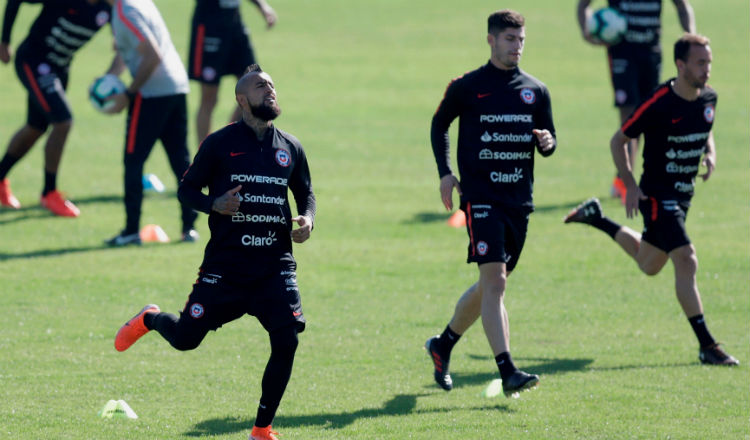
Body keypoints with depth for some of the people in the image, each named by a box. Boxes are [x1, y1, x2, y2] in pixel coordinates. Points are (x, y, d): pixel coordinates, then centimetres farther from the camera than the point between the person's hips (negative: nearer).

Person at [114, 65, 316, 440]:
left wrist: (307, 219, -1)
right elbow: (186, 189, 3)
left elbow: (305, 193, 21)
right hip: (225, 265, -2)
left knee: (286, 341, -13)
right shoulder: (220, 143, -3)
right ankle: (149, 319, 42)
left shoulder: (290, 148, 7)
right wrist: (214, 205, -17)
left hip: (275, 265, 2)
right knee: (185, 338, 3)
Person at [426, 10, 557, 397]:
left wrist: (547, 143, -9)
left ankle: (443, 344, 35)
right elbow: (439, 124, 14)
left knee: (491, 285, 13)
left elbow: (547, 142, 16)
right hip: (480, 195, -5)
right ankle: (507, 371, -21)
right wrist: (445, 172, 3)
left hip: (519, 200, 5)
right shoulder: (466, 87, 0)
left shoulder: (536, 91, 10)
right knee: (494, 280, -17)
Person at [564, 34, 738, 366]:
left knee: (649, 264, 23)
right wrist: (630, 185, -15)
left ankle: (597, 219, 44)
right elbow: (618, 140, -9)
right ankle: (707, 346, -14)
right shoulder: (659, 105, -20)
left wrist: (710, 155, -1)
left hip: (684, 194, 8)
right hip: (657, 194, -8)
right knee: (686, 261, -17)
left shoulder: (708, 98, 0)